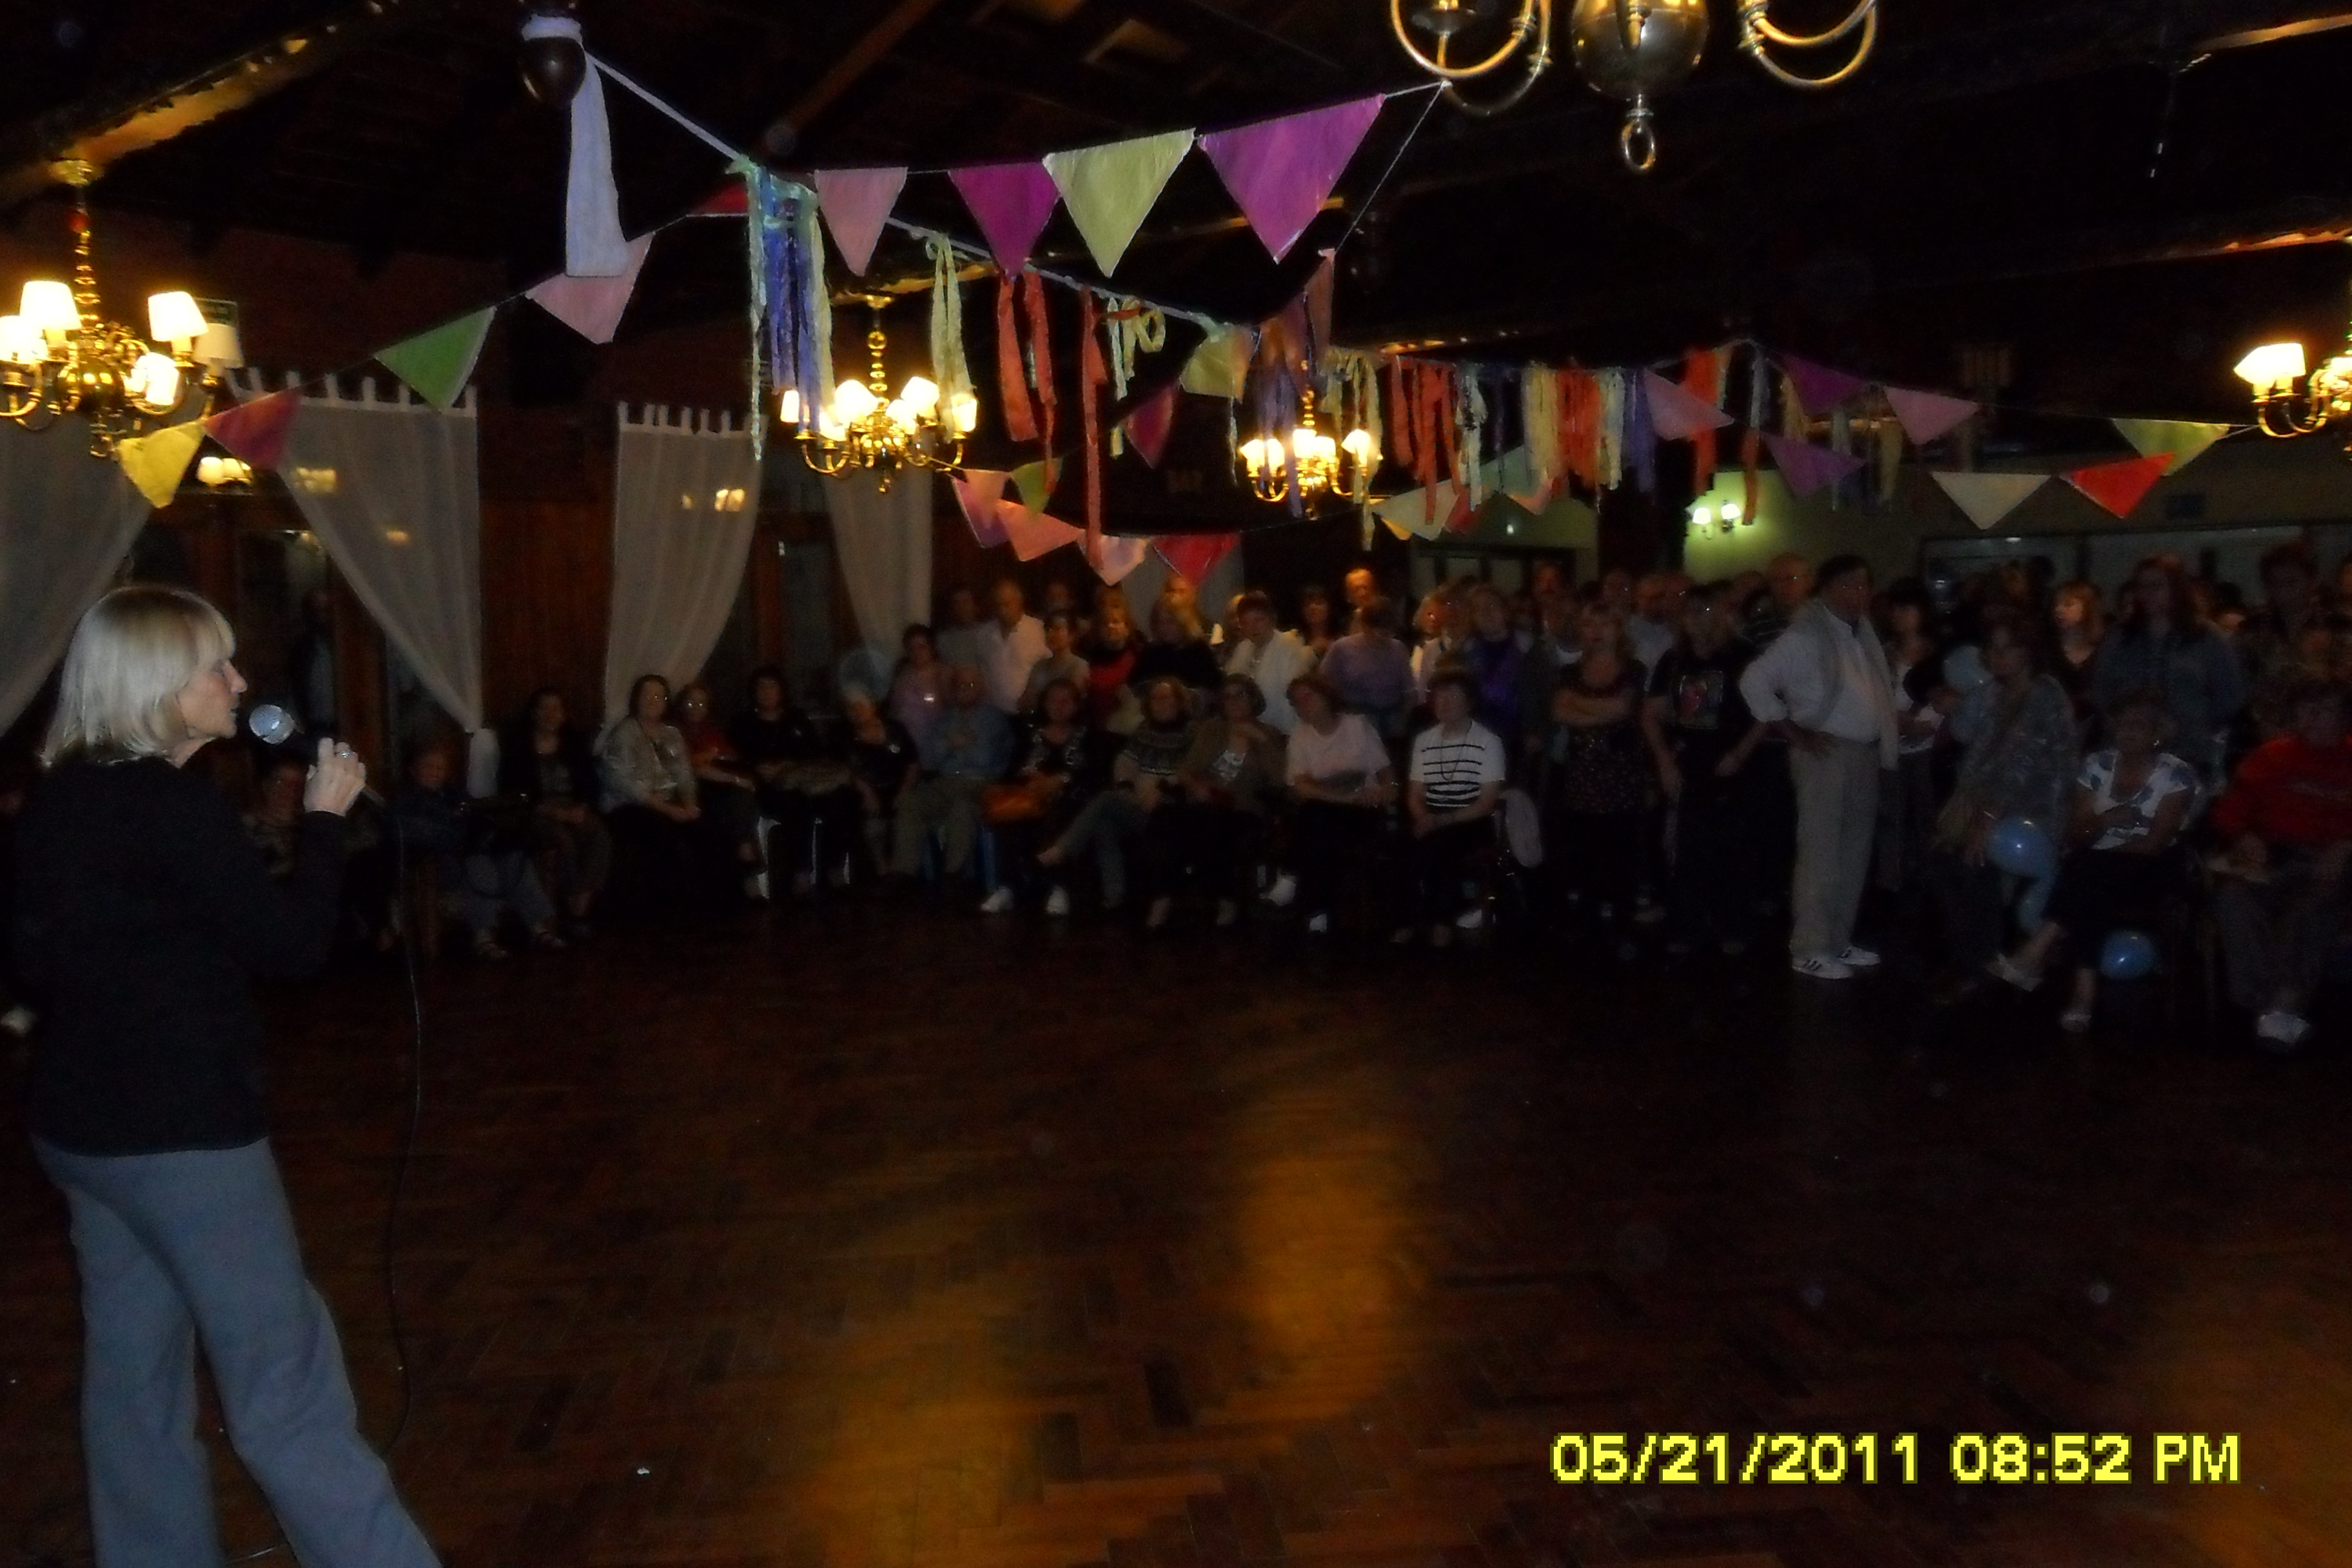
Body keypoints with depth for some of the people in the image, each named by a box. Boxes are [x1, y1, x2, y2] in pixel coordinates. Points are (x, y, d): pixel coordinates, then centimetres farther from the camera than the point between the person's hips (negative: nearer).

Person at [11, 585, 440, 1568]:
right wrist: (326, 817, -7)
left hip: (82, 1121, 9)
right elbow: (291, 942, -16)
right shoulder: (170, 803, -19)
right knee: (285, 1389, -3)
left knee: (133, 1373, 17)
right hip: (180, 1130, -9)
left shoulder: (58, 800, 8)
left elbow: (37, 954, 18)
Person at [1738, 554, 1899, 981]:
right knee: (1820, 852, -6)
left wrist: (1884, 733, 8)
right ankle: (1809, 950, 0)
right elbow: (1754, 681, -17)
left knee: (1854, 852, 12)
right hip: (1826, 752, -8)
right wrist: (1795, 733, -15)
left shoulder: (1863, 633, 12)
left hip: (1865, 752, 8)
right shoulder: (1805, 635, -12)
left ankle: (1838, 940, 22)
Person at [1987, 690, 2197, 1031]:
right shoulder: (2096, 765, 4)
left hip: (2149, 871, -3)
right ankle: (2085, 991, -38)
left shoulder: (2177, 775, -6)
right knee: (2088, 889, -33)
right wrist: (2106, 819, -18)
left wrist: (2101, 839, -9)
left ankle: (2034, 955, -35)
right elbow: (2075, 837, 2)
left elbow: (2155, 844, -12)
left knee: (2092, 878, -34)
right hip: (2096, 867, 3)